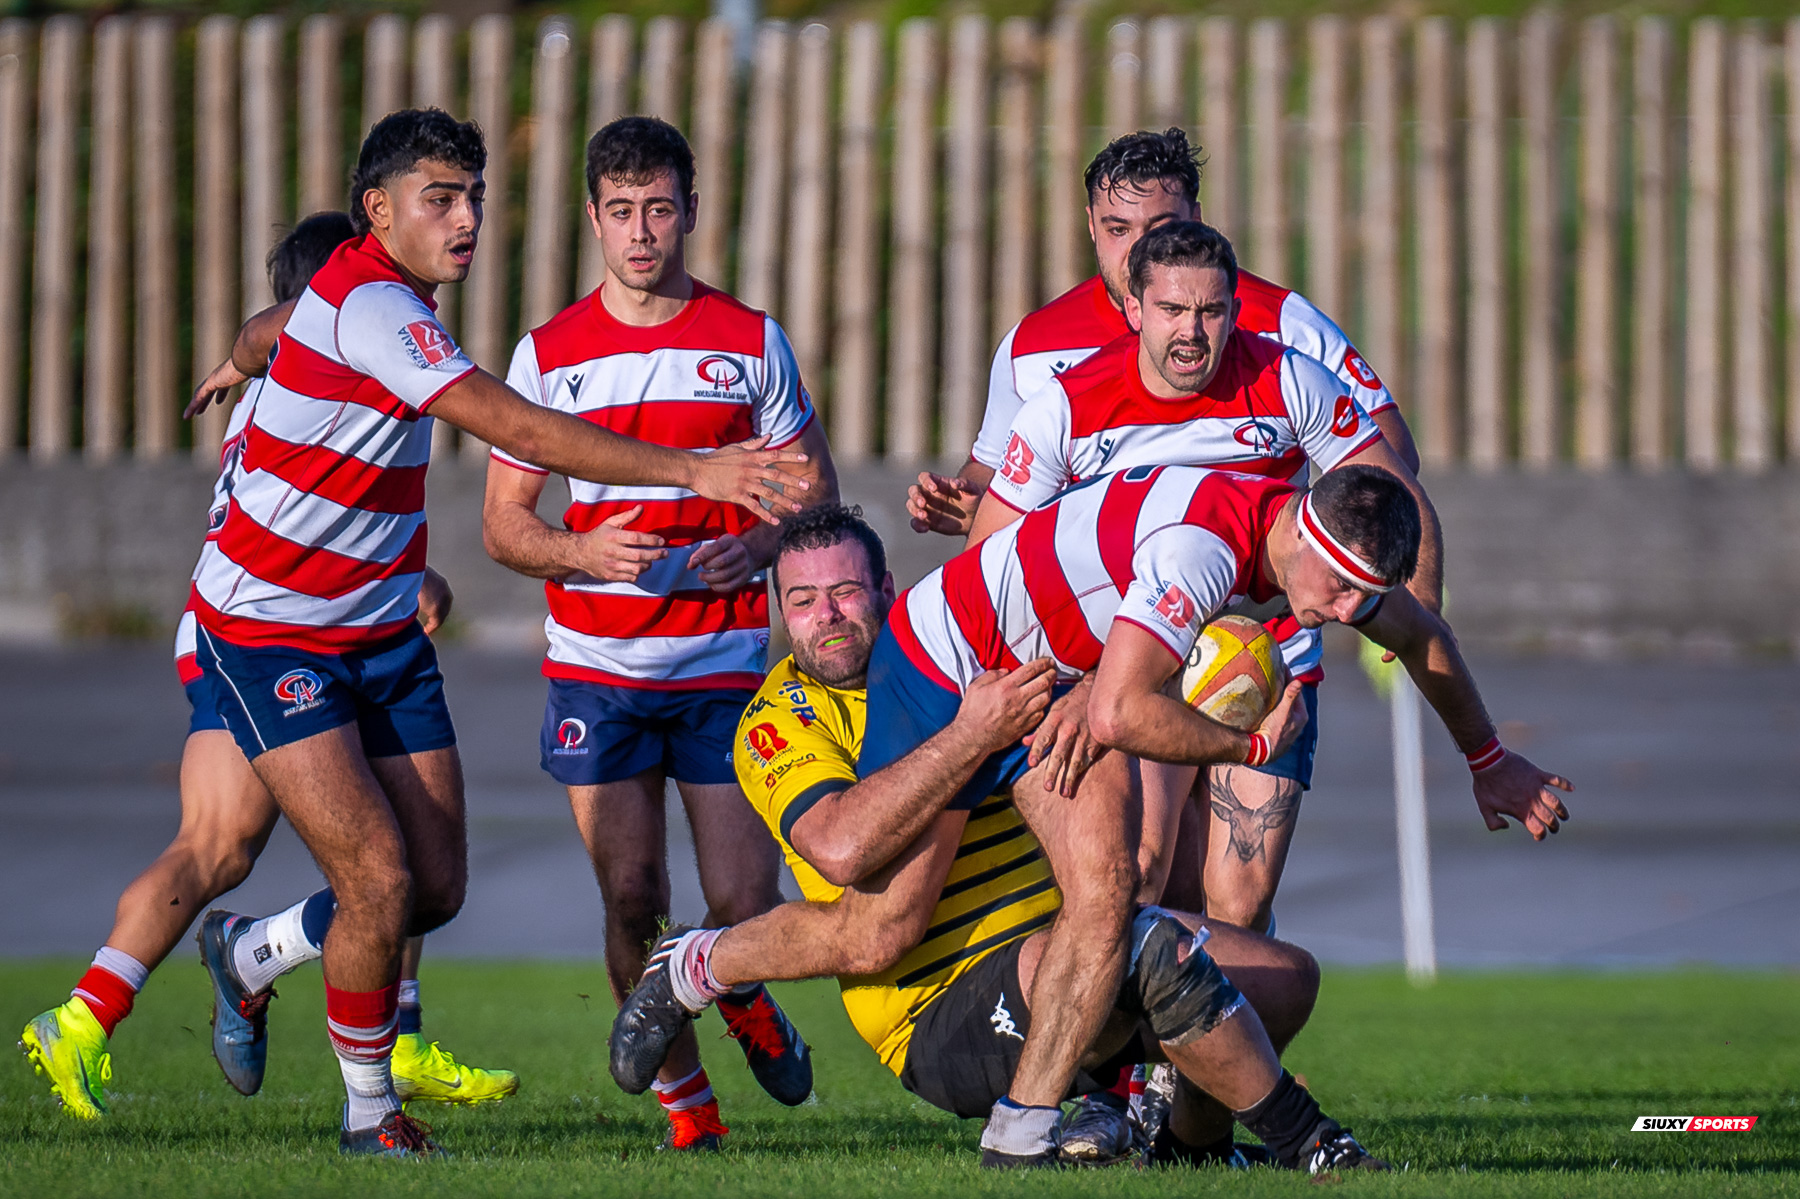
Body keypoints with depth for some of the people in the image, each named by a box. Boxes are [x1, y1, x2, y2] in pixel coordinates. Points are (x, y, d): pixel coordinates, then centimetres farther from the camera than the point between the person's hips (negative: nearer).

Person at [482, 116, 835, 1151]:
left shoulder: (750, 341, 4)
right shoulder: (549, 352, 4)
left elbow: (817, 492, 9)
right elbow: (504, 522, 7)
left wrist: (753, 550, -12)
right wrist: (581, 552, -14)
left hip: (724, 665, 0)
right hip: (596, 666, 1)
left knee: (746, 904, -6)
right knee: (633, 901, -3)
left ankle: (742, 998, 29)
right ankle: (684, 1098, 15)